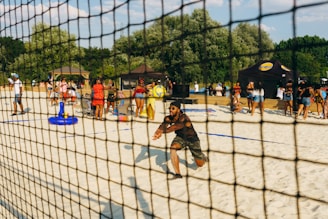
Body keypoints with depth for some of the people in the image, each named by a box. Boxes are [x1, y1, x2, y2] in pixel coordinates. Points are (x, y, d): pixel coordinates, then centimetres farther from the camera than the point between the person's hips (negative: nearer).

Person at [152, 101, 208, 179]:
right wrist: (157, 132, -58)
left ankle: (203, 157, 44)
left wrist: (162, 132, -59)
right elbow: (163, 125, -36)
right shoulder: (168, 118, -18)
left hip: (192, 139, -4)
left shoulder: (183, 118, -34)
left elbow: (175, 127, -48)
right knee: (172, 148, -31)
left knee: (200, 164, 4)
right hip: (180, 137, 4)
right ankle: (177, 173, -18)